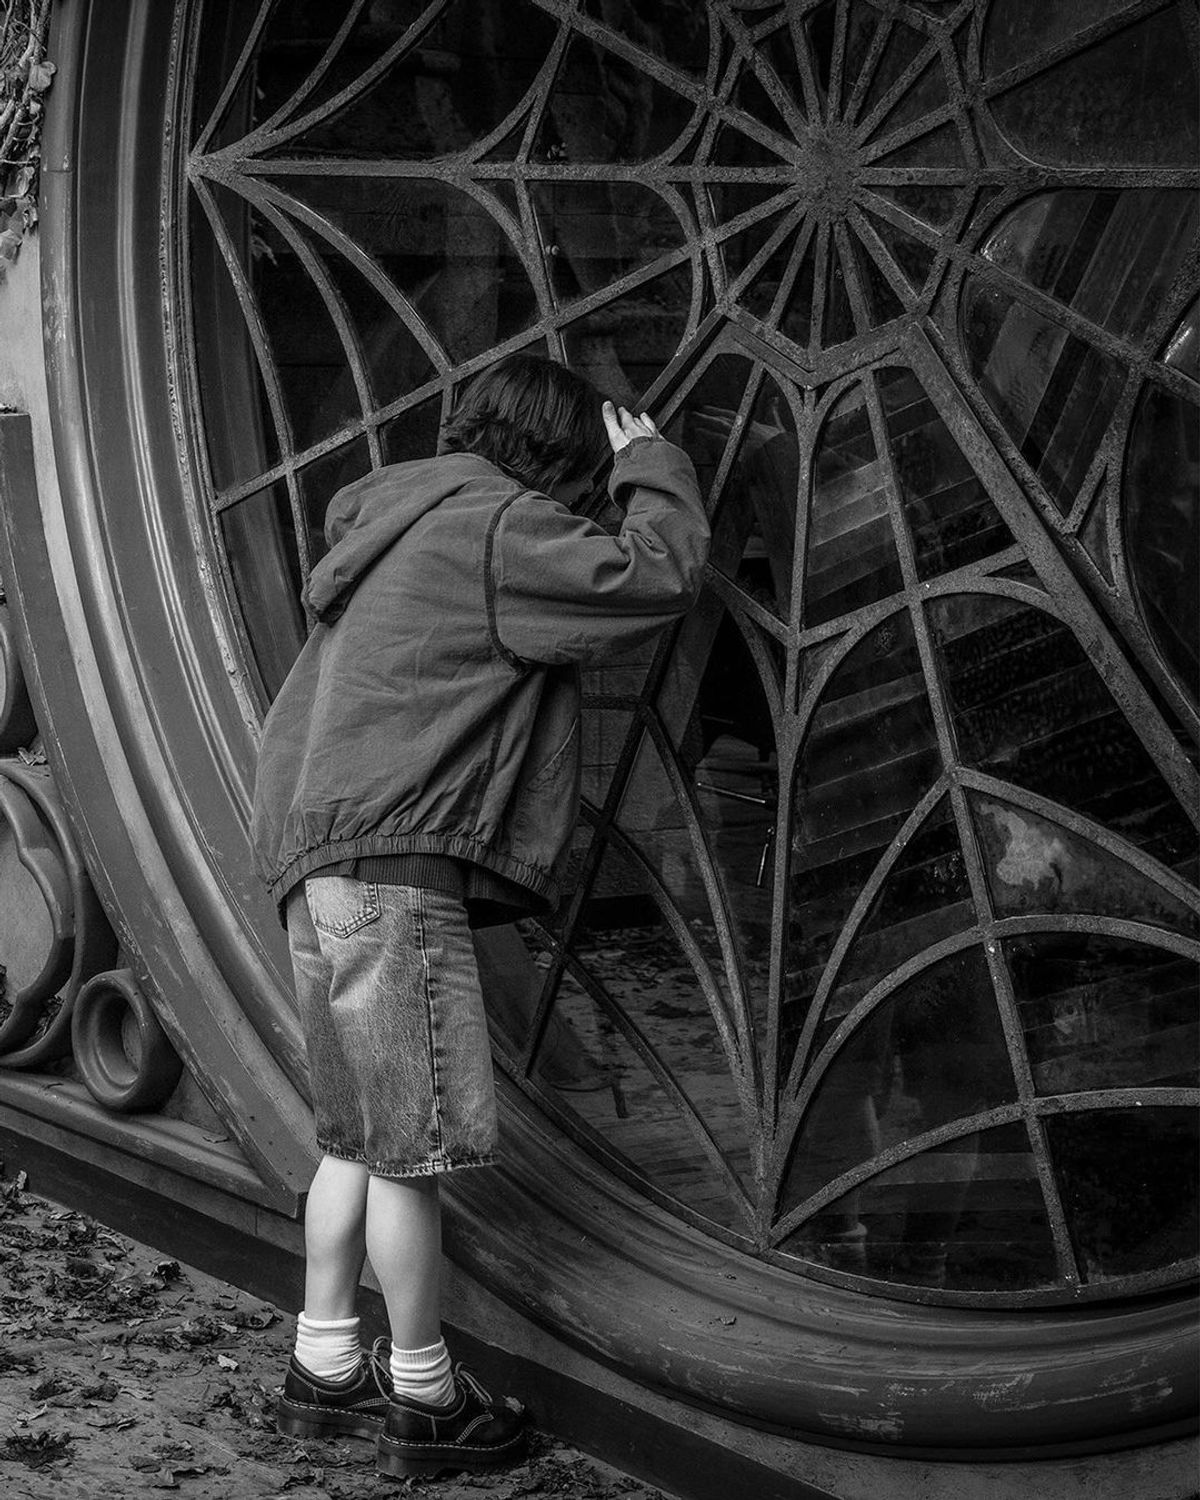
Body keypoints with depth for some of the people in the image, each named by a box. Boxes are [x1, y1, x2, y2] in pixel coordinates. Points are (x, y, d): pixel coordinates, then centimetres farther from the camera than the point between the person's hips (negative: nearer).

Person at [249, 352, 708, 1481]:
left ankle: (325, 1370, 21)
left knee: (357, 1135, 15)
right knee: (412, 1140, -3)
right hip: (390, 859, -10)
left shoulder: (395, 515, 21)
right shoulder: (497, 524, -7)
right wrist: (653, 467, 8)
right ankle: (423, 1399, 5)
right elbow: (655, 578, -9)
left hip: (322, 859, 10)